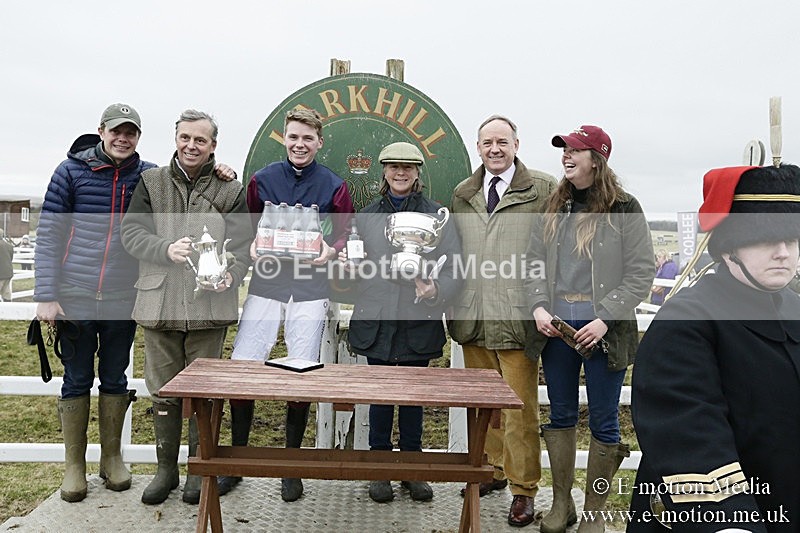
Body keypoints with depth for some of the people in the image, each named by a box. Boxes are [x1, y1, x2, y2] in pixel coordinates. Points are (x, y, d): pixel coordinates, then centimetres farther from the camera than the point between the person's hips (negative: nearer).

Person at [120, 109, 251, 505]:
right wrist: (167, 249, -17)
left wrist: (230, 275, -20)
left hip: (209, 305, -1)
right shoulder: (151, 182, 9)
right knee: (163, 391, 11)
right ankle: (166, 468, 26)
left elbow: (241, 245, 0)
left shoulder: (230, 190, 5)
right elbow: (131, 233, 3)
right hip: (159, 303, 2)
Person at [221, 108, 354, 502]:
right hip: (266, 282, 1)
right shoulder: (262, 180, 8)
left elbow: (345, 234, 7)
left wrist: (330, 251, -13)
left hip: (310, 288, -1)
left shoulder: (333, 186, 5)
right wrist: (252, 248, -8)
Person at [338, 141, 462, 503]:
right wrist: (346, 264, -8)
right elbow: (355, 264, 14)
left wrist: (436, 290, -21)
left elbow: (455, 268, -3)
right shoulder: (366, 215, 8)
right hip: (375, 320, 1)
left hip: (419, 321, -1)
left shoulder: (437, 216, 1)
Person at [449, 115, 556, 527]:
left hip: (517, 319, -4)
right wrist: (452, 302, 8)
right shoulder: (462, 194, 14)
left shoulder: (543, 190, -1)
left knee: (520, 409, 2)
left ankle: (522, 489, 16)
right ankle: (492, 469, 33)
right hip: (472, 319, 5)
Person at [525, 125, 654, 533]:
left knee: (603, 421, 6)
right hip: (556, 325, 4)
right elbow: (534, 262, 11)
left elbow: (640, 273, -7)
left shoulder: (623, 209, -4)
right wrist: (538, 306, -5)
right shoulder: (554, 208, 10)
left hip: (603, 328, -4)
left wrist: (605, 319, -15)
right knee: (560, 415, 13)